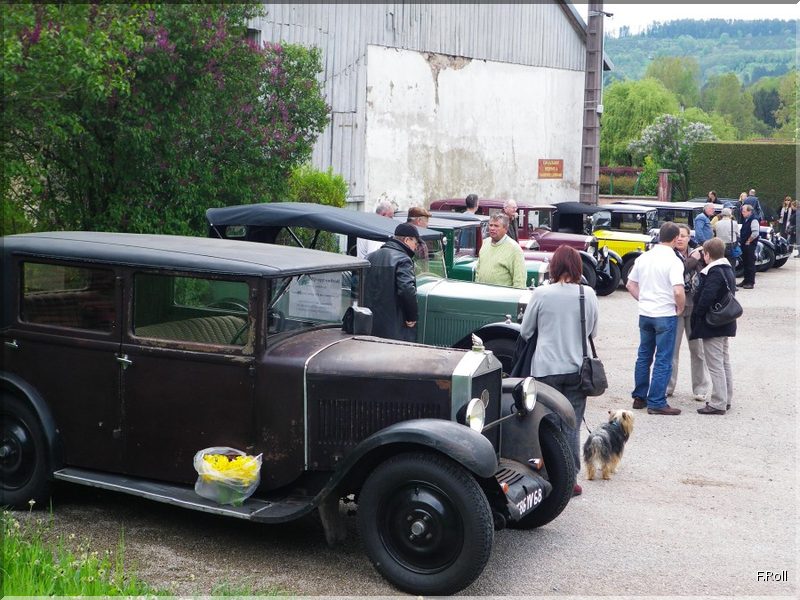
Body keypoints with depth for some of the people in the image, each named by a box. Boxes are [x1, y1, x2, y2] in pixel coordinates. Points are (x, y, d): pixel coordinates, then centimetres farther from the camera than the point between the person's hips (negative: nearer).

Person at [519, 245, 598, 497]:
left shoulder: (541, 294, -9)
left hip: (546, 369, -2)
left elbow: (525, 332, 1)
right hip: (577, 369, 2)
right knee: (571, 428, 10)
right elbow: (593, 332, 9)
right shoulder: (588, 294, -4)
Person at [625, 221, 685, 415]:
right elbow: (678, 291, -25)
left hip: (644, 314, 6)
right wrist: (680, 308, -8)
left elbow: (630, 285, 12)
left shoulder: (643, 258, 6)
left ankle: (639, 397, 23)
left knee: (644, 356, 16)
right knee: (663, 361, 1)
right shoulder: (673, 261, -15)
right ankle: (656, 403, 2)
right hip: (665, 315, -6)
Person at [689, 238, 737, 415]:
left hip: (712, 326, -10)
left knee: (715, 365, -6)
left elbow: (706, 298, -27)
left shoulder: (714, 273, -20)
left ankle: (718, 404, -3)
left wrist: (696, 317, -15)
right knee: (724, 362, 17)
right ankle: (726, 399, 25)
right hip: (724, 324, 10)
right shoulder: (728, 270, 11)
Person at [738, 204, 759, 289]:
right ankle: (746, 280, 21)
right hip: (744, 245, 9)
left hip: (750, 246, -9)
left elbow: (755, 233, -23)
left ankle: (751, 282, -2)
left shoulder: (753, 220, -14)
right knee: (745, 263, 13)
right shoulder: (745, 220, 15)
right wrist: (741, 240, 16)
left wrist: (748, 241, -15)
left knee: (750, 264, -5)